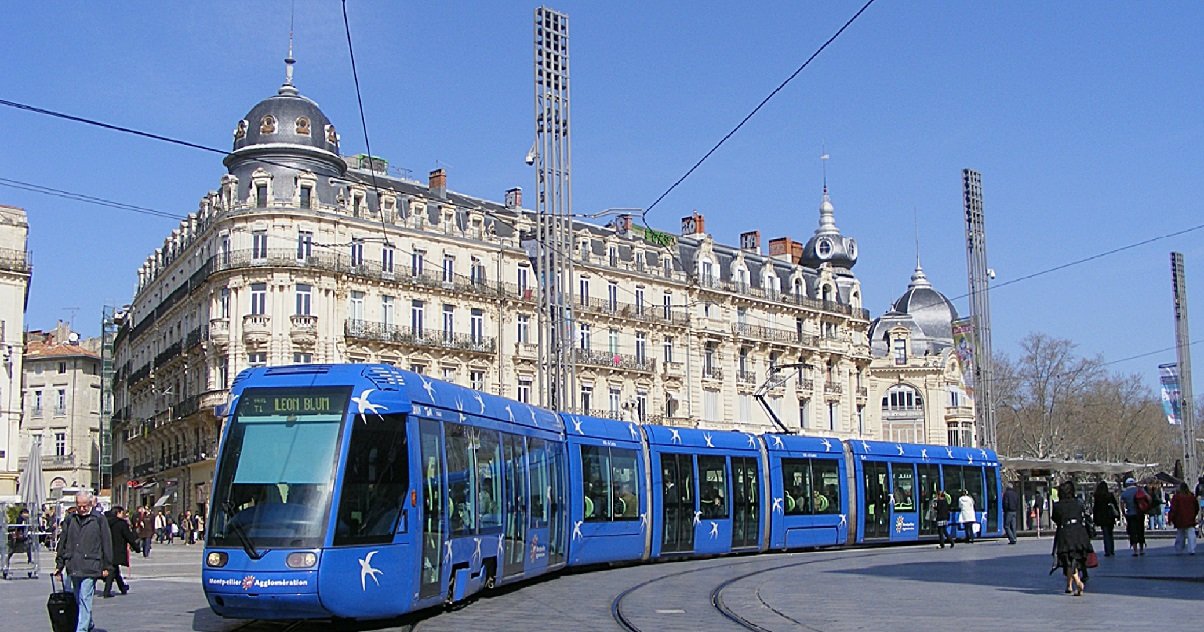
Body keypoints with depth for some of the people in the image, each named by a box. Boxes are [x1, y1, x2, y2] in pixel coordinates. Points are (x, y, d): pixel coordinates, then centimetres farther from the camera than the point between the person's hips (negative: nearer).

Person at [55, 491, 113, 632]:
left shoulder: (99, 519, -2)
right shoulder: (70, 519, 8)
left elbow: (106, 543, 1)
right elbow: (62, 542, 14)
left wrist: (107, 566, 0)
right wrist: (59, 565, 13)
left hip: (90, 567, -5)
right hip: (73, 567, 5)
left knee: (85, 599, -10)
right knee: (78, 599, 14)